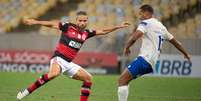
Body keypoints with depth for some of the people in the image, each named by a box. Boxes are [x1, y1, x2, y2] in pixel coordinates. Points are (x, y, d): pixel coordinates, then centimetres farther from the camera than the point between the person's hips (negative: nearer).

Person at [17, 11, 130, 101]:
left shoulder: (86, 33, 10)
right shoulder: (68, 26, -5)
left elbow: (103, 31, 17)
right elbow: (52, 24, -7)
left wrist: (119, 26, 15)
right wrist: (35, 22, -13)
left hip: (69, 63, 7)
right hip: (59, 59, -7)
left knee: (88, 78, 4)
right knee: (54, 73, -38)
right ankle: (27, 91, -32)